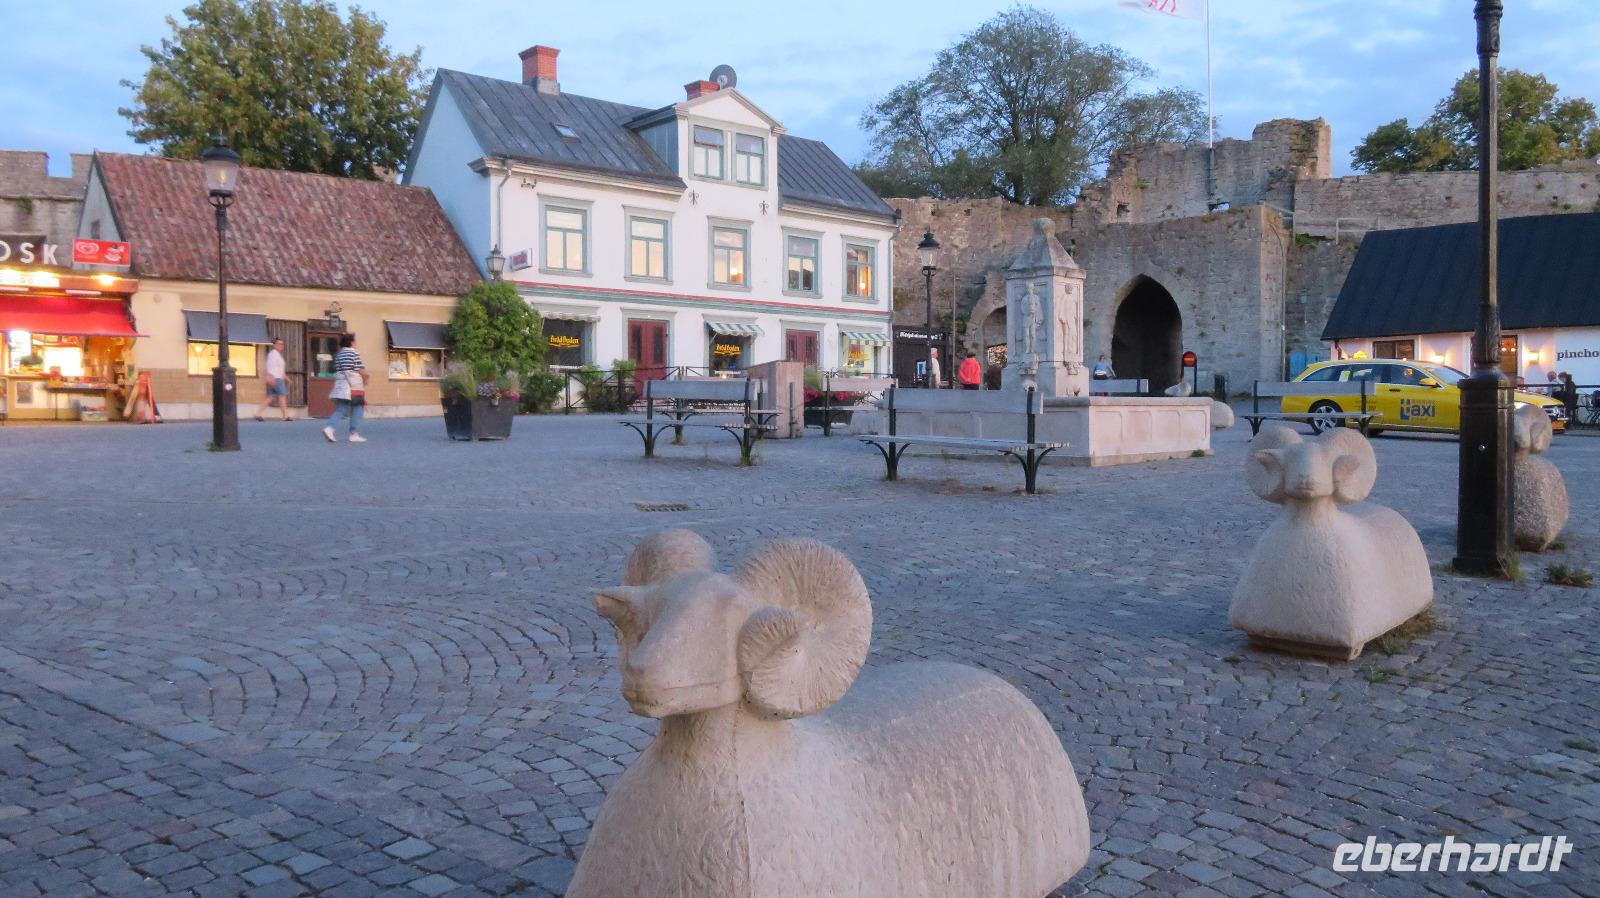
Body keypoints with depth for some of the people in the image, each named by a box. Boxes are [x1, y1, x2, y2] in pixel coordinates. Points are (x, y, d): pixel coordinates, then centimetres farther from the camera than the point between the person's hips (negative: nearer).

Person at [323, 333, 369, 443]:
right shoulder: (354, 353, -8)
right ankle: (355, 434, 0)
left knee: (340, 409, 6)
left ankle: (330, 427, -15)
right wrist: (365, 379, 8)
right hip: (354, 386, -7)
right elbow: (361, 371, -13)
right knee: (357, 410, 2)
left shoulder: (338, 354, 15)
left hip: (339, 385, 7)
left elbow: (337, 370, 17)